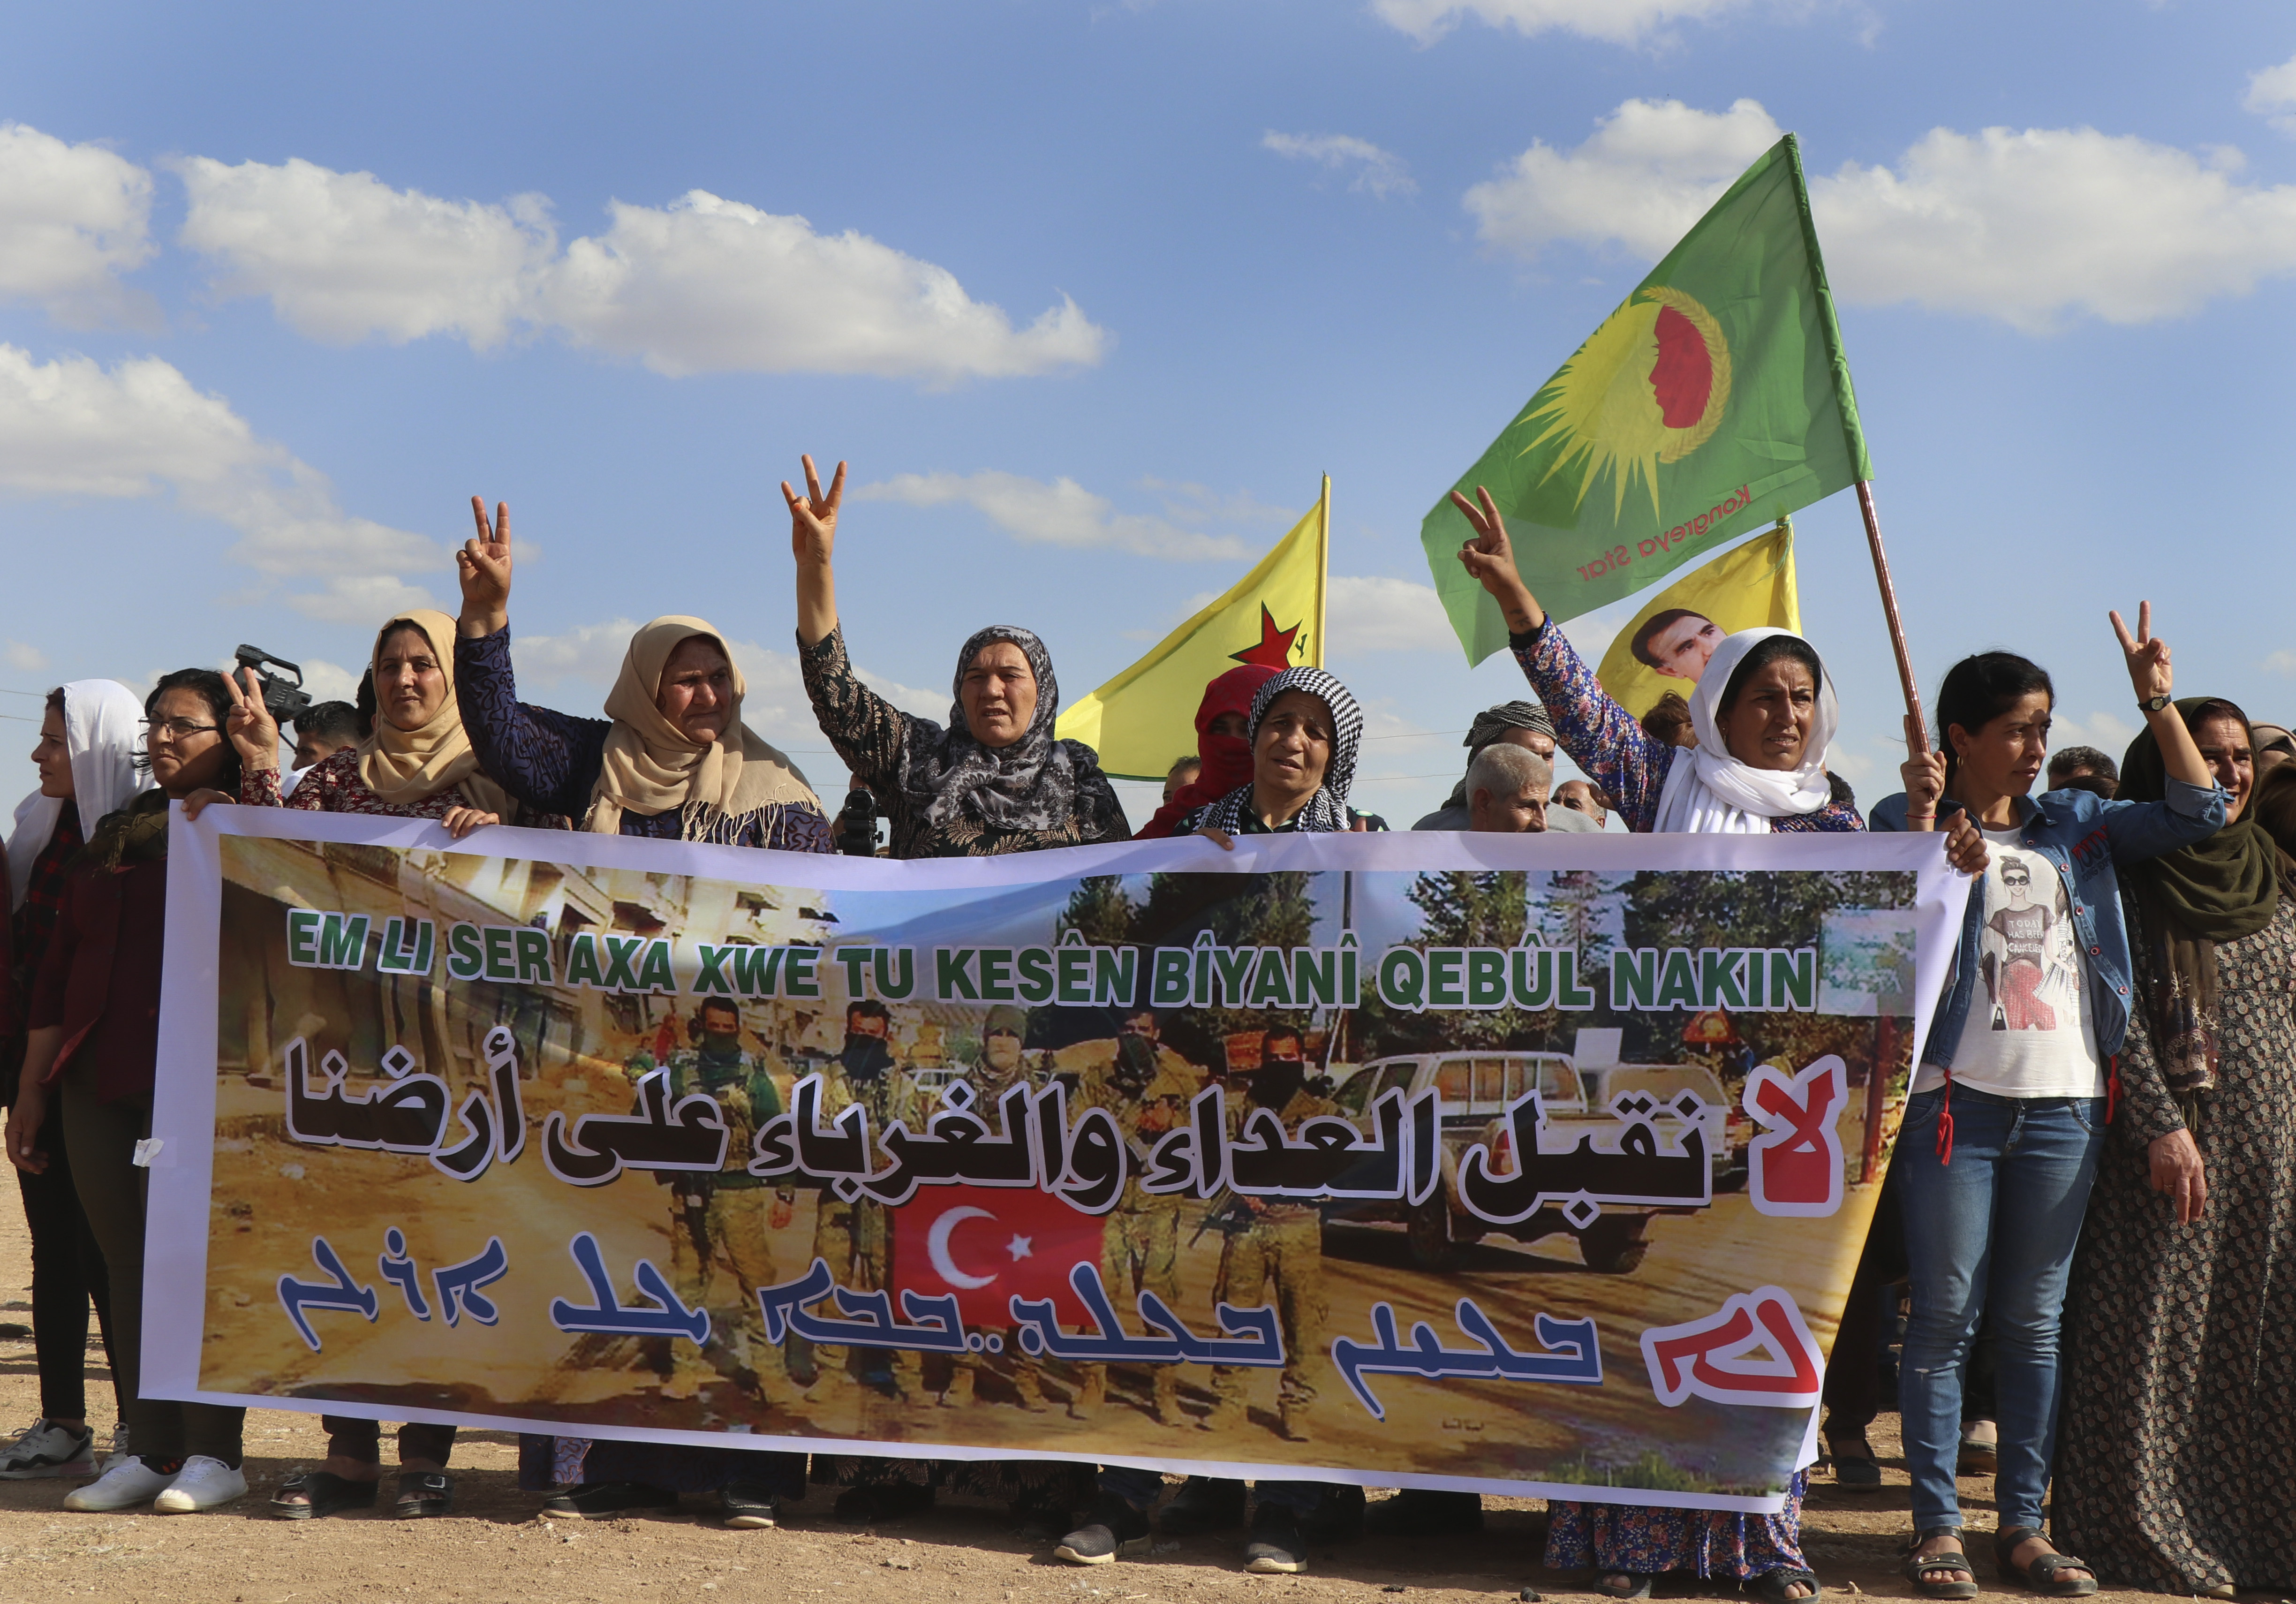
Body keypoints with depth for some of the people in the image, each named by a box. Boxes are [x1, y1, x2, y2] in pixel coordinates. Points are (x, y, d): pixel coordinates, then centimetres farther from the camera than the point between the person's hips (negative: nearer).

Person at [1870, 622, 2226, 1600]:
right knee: (1945, 1315, -2)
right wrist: (1922, 820, -17)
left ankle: (2023, 1525, 15)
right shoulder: (1909, 820, 2)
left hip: (2063, 1105, 4)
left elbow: (2197, 814, 8)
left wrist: (2155, 697, 4)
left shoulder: (2073, 826, 13)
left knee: (2034, 1322, 9)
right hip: (1956, 1098, -4)